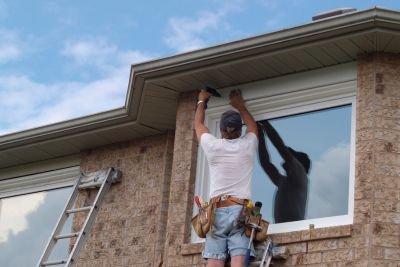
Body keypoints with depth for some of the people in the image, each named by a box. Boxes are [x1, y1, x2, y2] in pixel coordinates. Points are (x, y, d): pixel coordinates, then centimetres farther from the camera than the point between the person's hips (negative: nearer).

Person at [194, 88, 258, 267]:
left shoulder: (213, 146, 7)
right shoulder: (247, 145, 9)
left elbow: (198, 124, 28)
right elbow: (252, 125, 33)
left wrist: (201, 101, 43)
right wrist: (240, 105, 45)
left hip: (217, 212, 0)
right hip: (240, 211, 0)